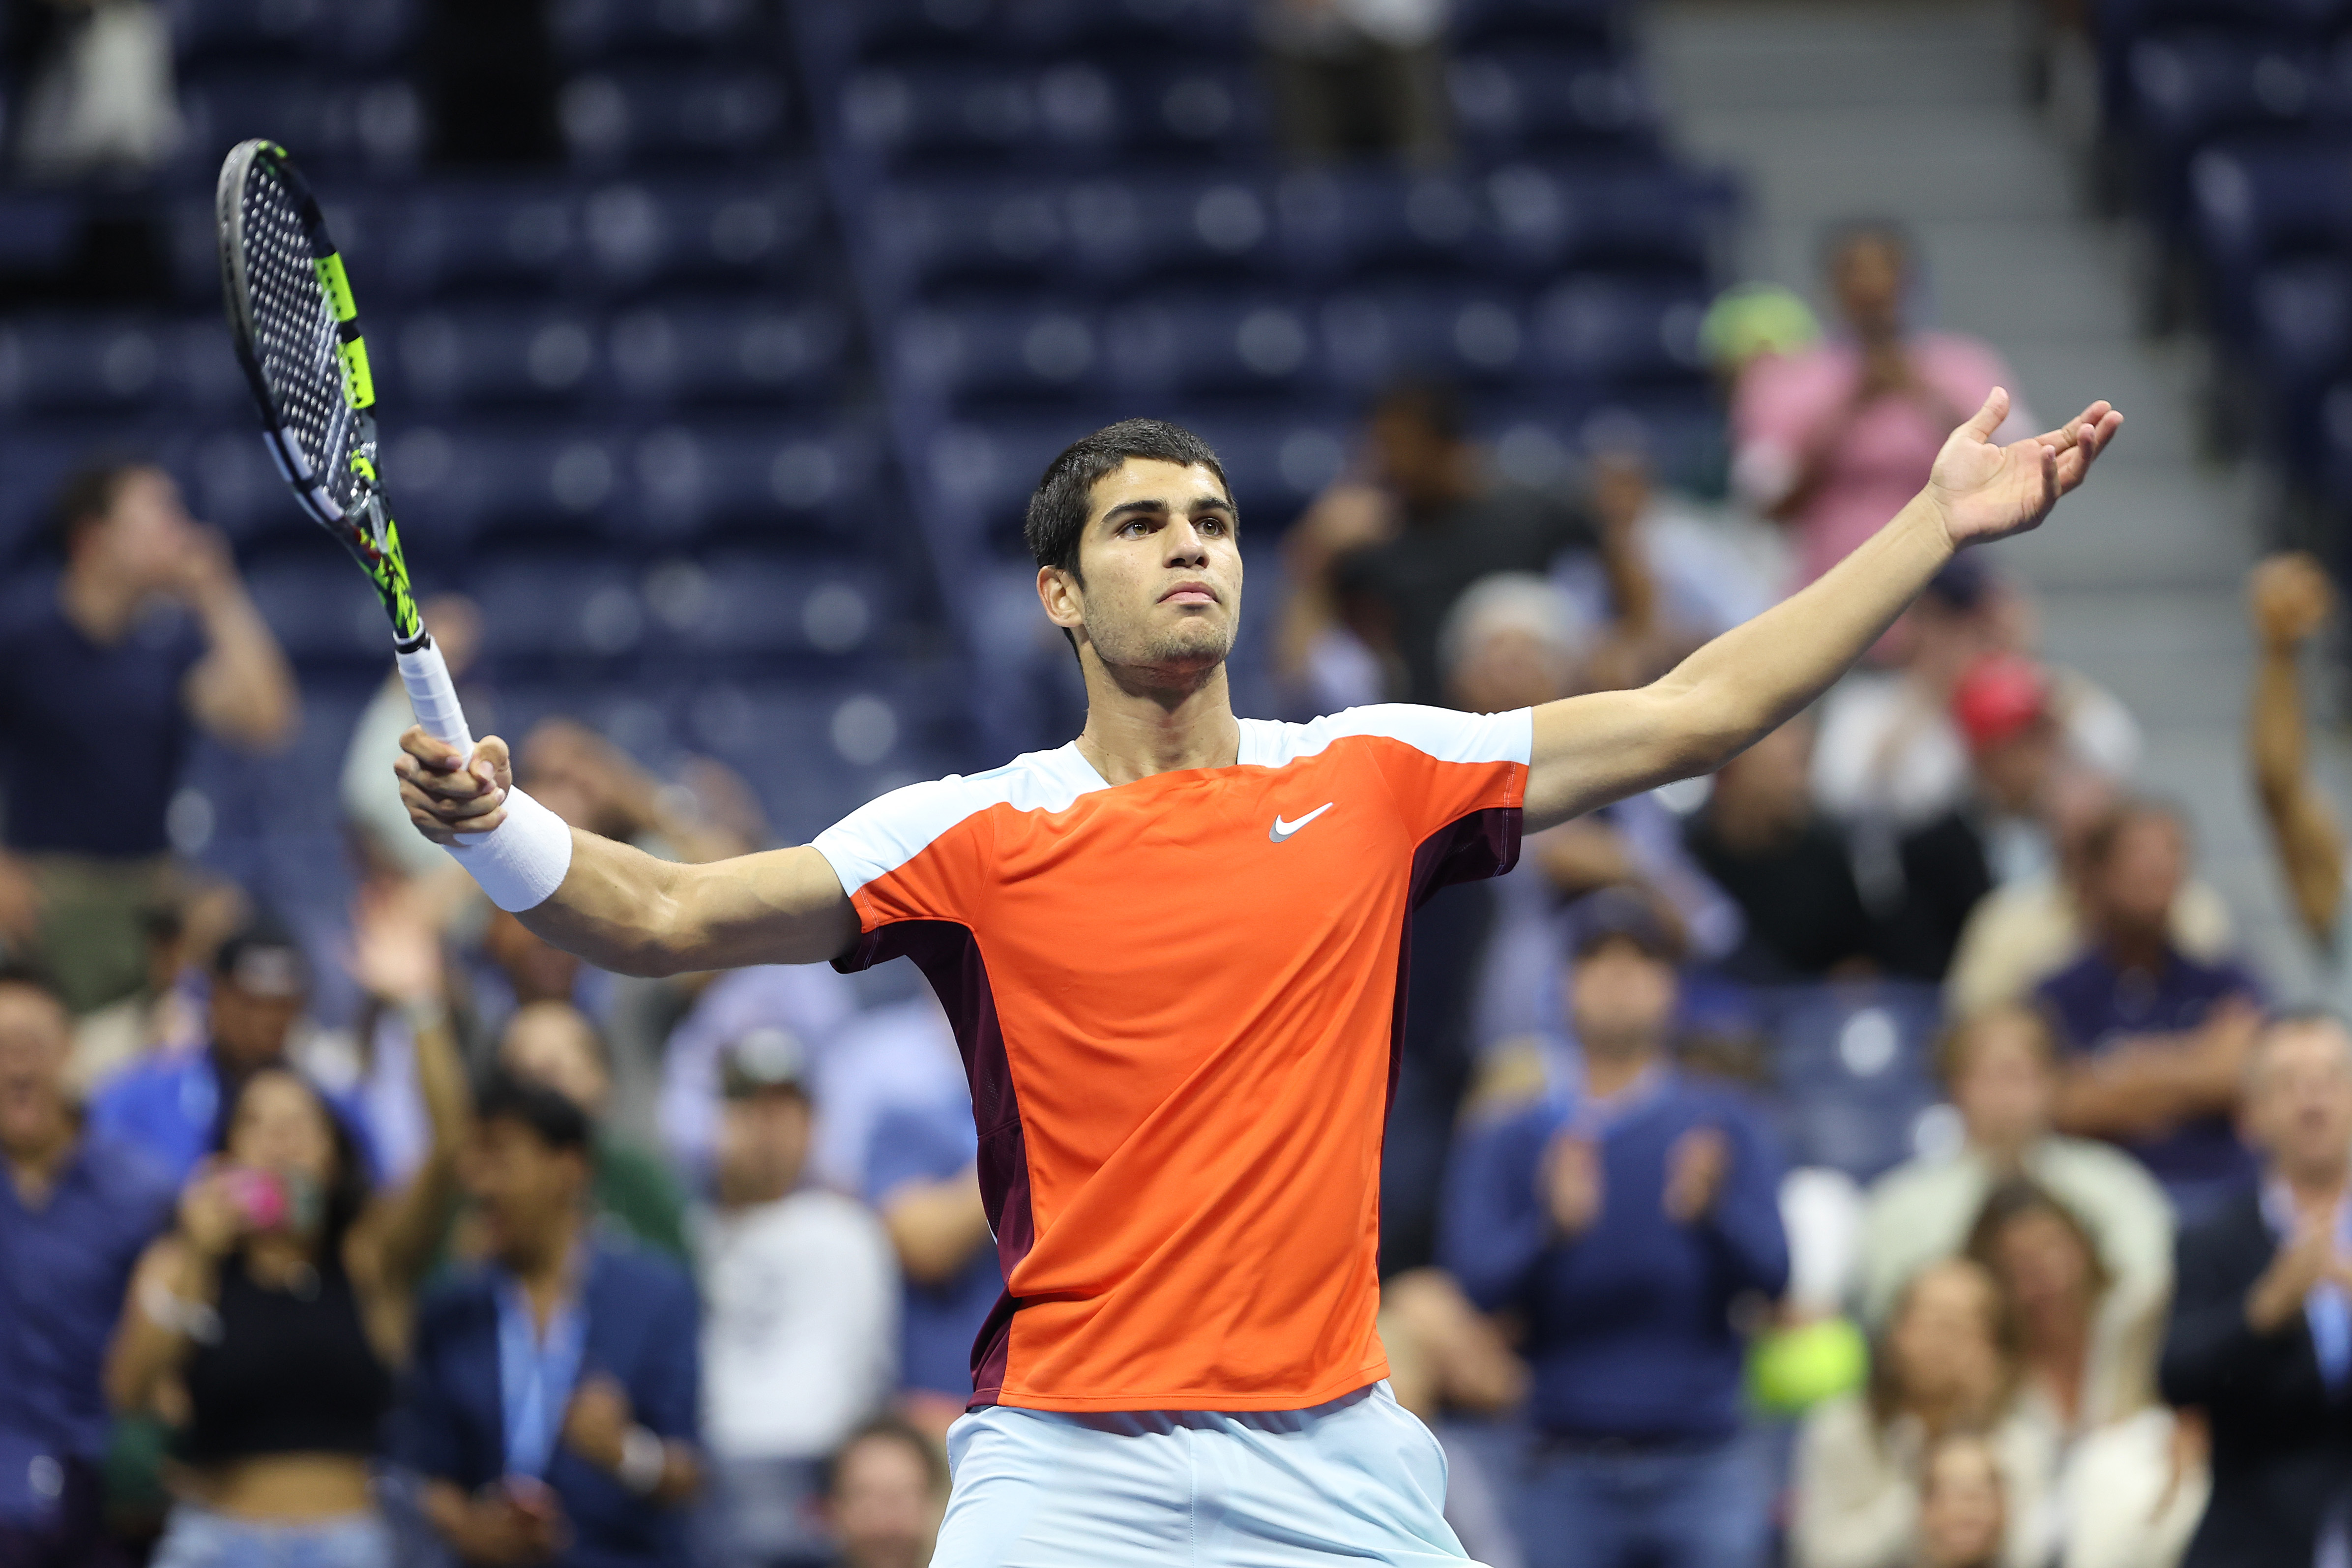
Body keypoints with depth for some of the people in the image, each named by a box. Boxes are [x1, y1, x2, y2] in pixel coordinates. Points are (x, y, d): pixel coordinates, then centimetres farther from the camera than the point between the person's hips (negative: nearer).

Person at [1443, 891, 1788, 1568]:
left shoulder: (1726, 1127, 6)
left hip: (1701, 1468, -1)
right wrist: (1553, 1228, -25)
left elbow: (1769, 1275, -6)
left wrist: (1710, 1211, -27)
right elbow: (1478, 1283, -5)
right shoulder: (1511, 1148, 8)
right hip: (1569, 1479, 1)